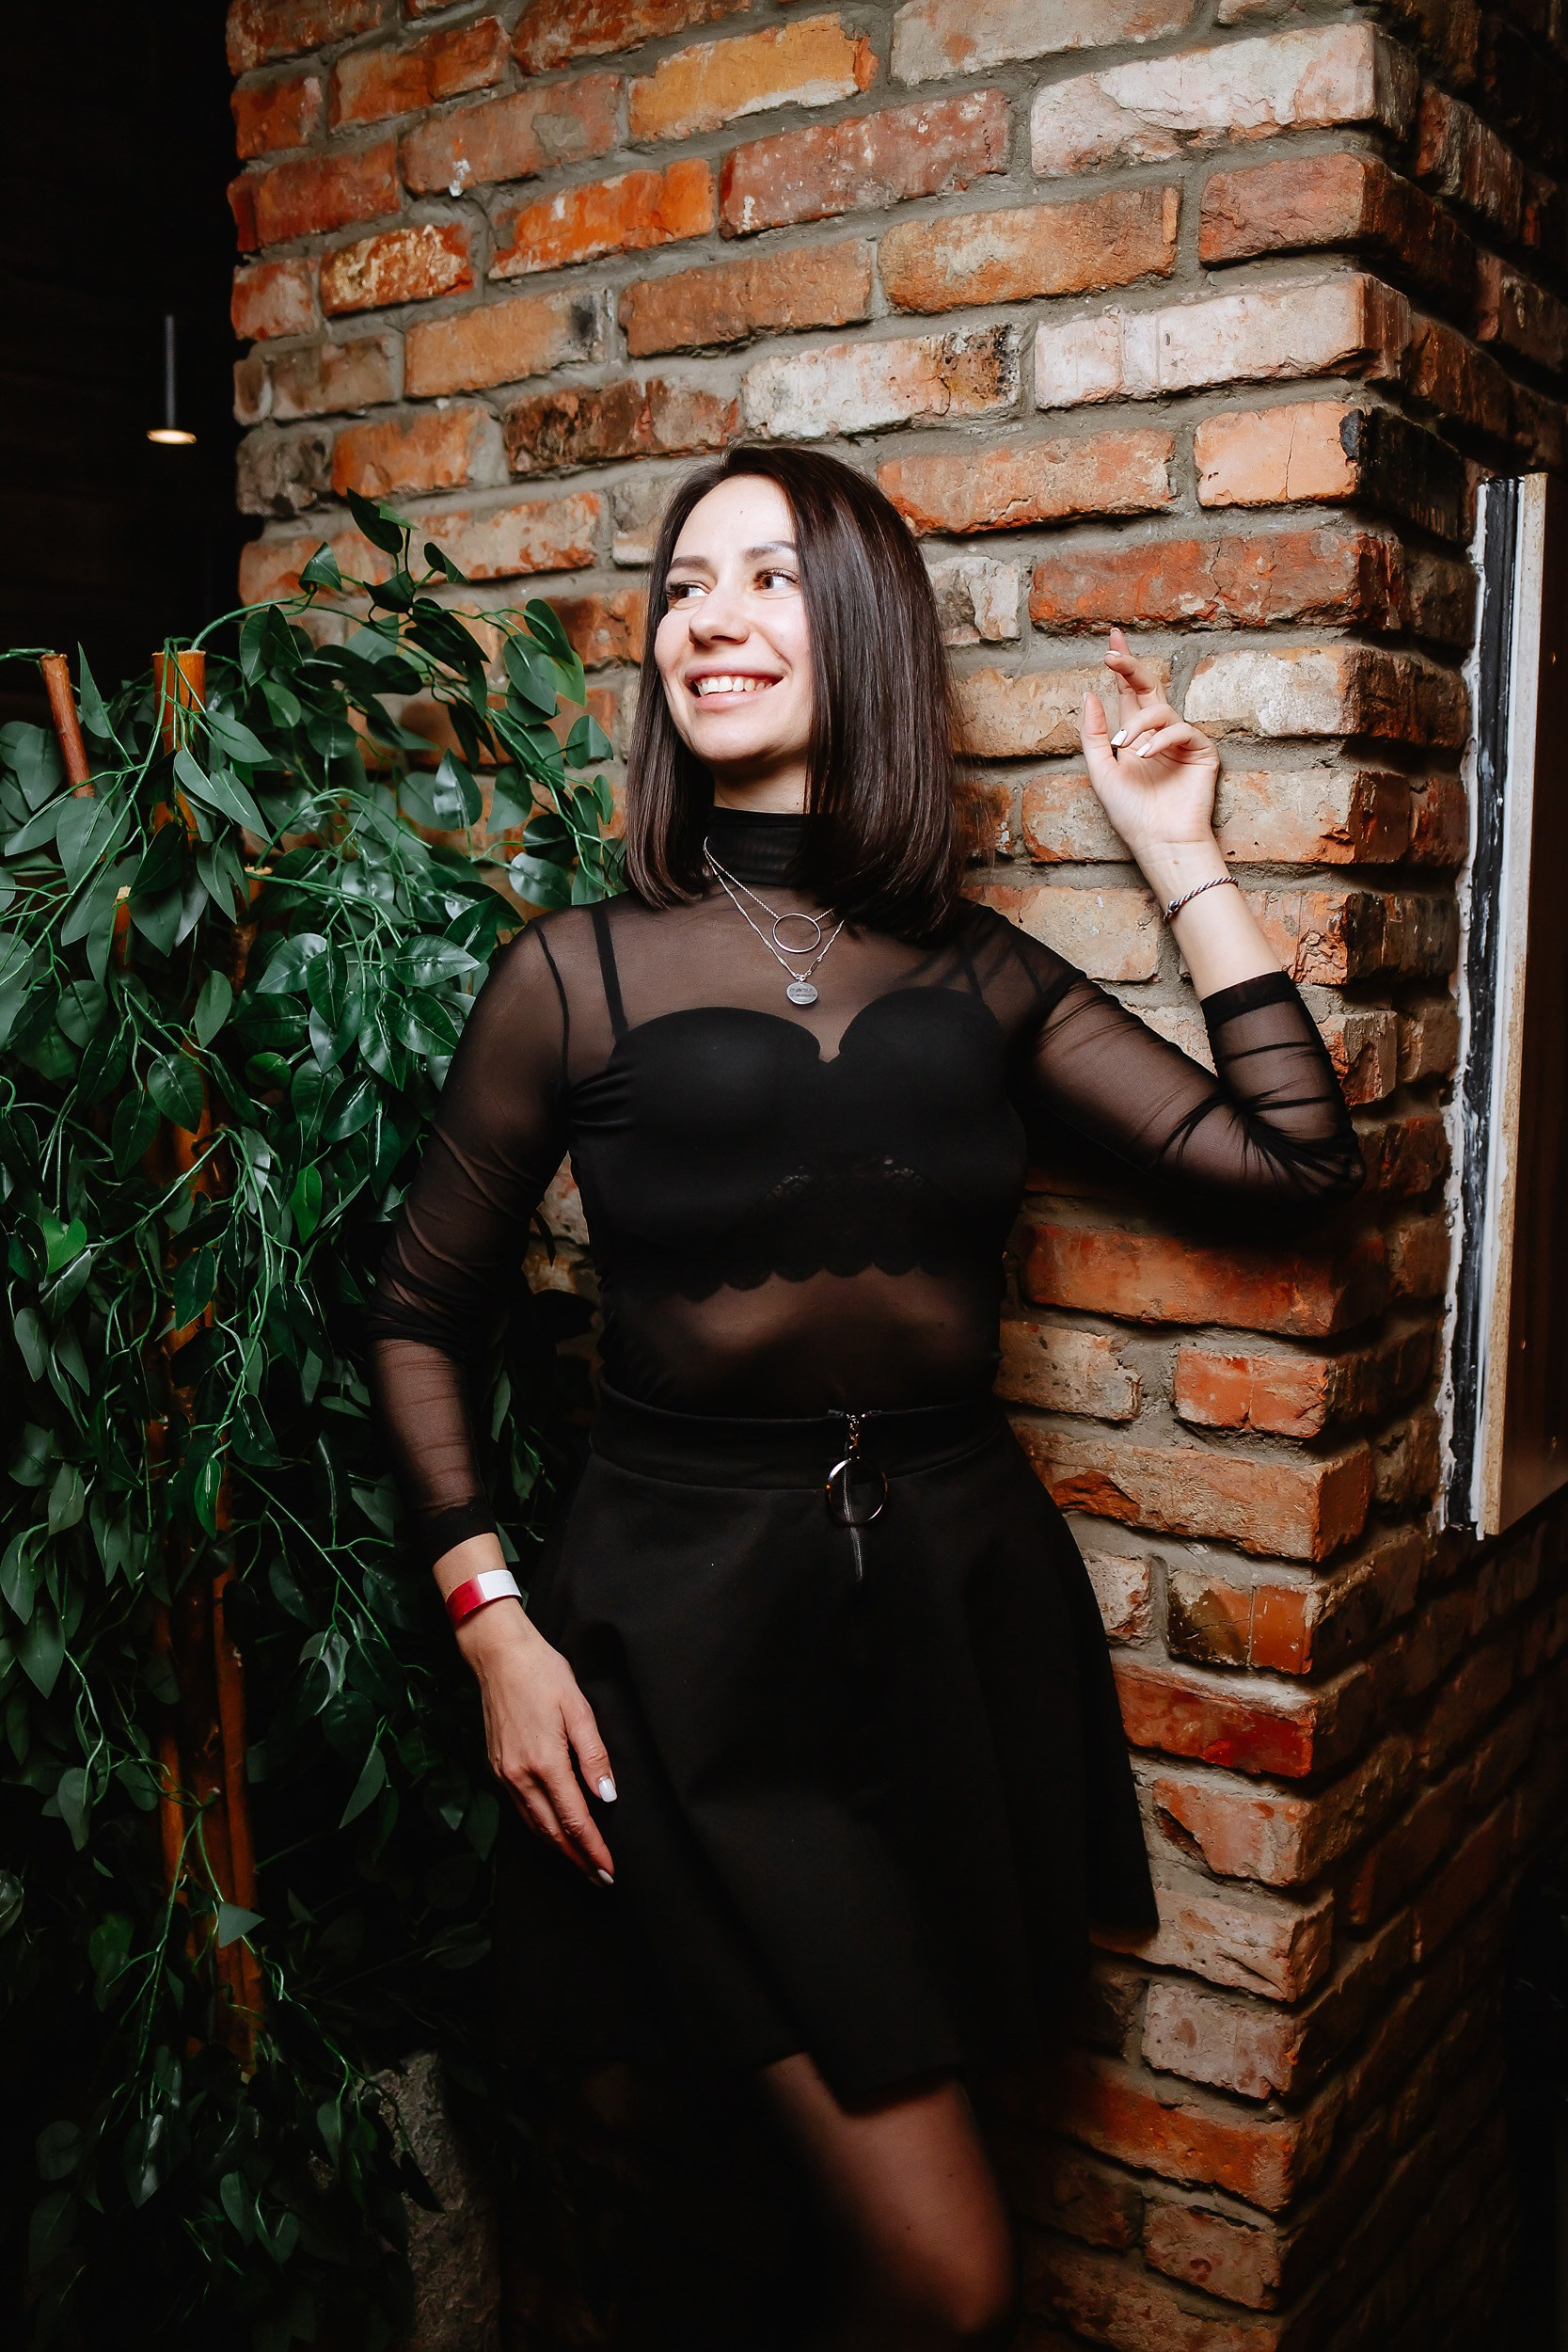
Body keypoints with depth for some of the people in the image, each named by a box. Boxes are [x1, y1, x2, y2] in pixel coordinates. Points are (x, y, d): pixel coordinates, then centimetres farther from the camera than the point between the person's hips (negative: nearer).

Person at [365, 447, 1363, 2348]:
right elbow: (421, 1319, 4)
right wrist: (492, 1620, -5)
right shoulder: (578, 978, -3)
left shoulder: (982, 978, 6)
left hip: (965, 1598, 4)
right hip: (694, 1624, -3)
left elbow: (1289, 1156, -1)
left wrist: (1178, 855, 3)